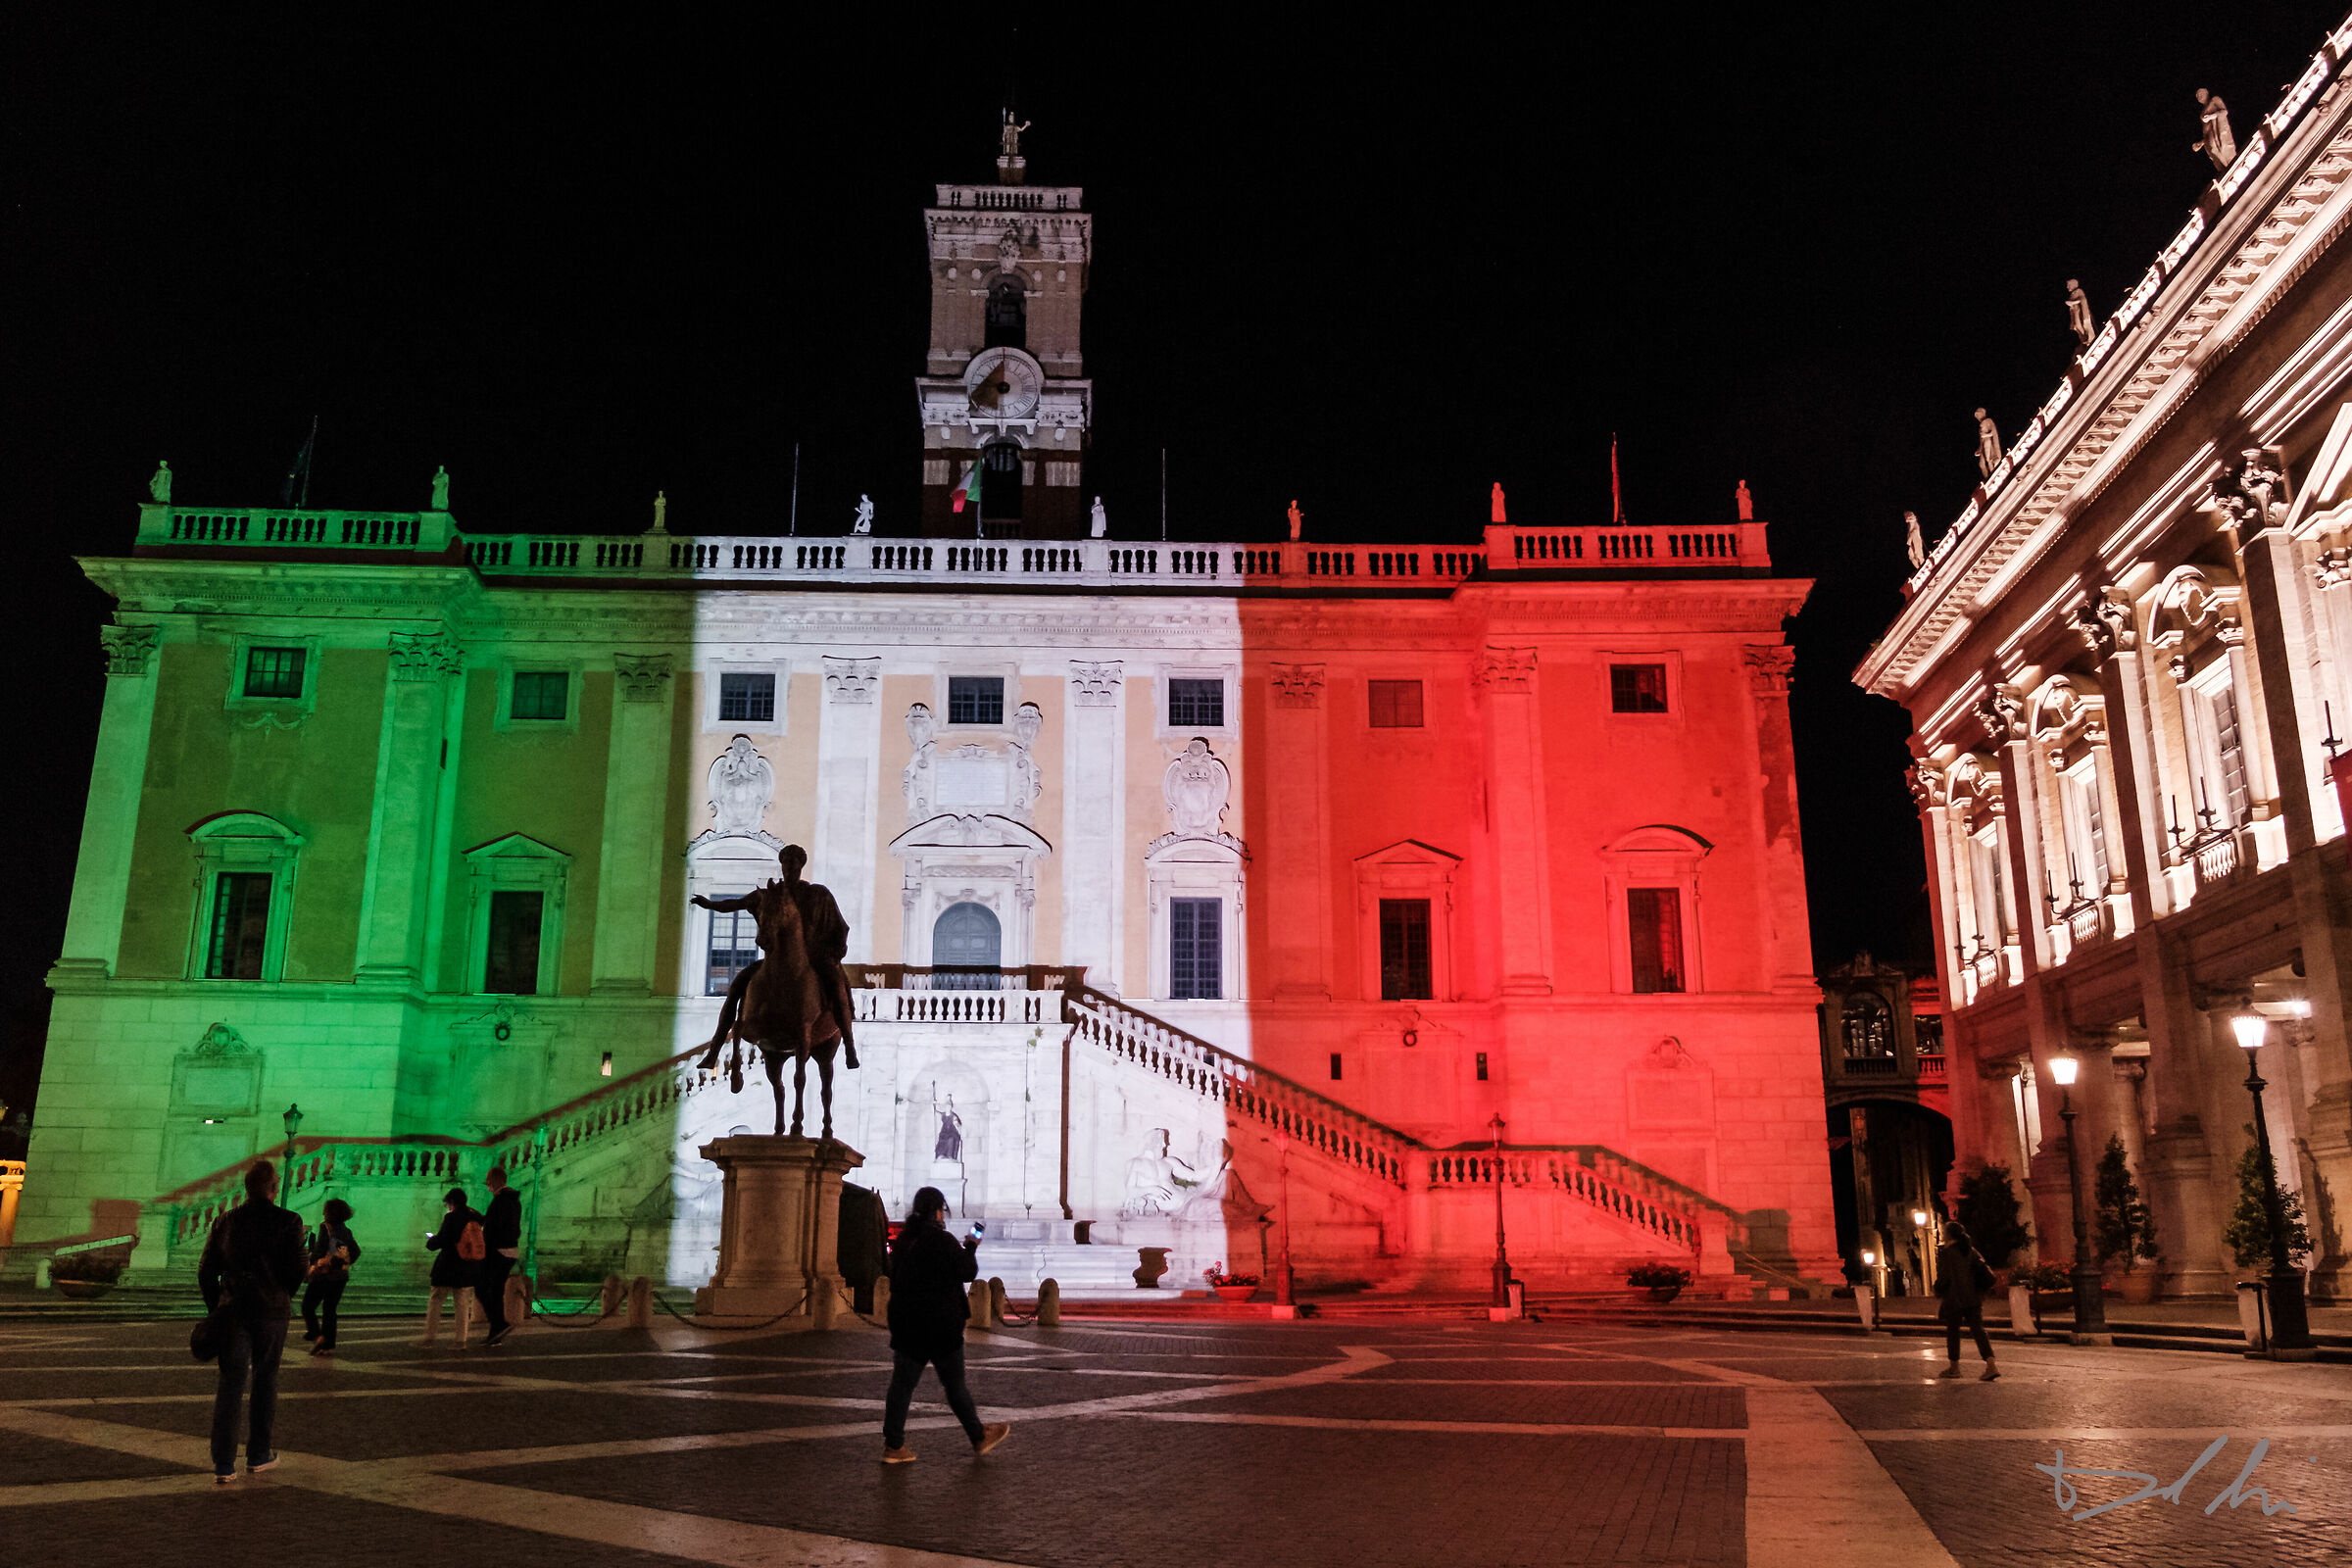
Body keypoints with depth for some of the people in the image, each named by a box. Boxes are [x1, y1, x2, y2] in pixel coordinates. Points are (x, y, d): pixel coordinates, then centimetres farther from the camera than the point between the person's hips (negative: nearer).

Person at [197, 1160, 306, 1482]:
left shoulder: (225, 1221, 4)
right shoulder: (288, 1222, -6)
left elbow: (206, 1270, 6)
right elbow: (296, 1270, -7)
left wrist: (217, 1310, 15)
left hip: (233, 1310, 2)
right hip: (272, 1311, -2)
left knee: (230, 1384, 5)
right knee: (265, 1380, 12)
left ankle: (223, 1464, 1)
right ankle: (258, 1455, 19)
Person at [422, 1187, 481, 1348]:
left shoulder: (451, 1217, -13)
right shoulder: (475, 1218, 6)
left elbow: (441, 1241, -14)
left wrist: (431, 1240, 8)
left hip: (448, 1267, -6)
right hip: (468, 1268, 6)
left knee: (435, 1299, 7)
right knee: (462, 1303, 9)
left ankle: (429, 1337, 7)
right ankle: (461, 1340, 6)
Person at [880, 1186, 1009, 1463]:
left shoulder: (903, 1240, 6)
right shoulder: (941, 1240, -15)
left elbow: (895, 1279, 15)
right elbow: (968, 1273, -9)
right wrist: (971, 1248, 9)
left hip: (905, 1324, 6)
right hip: (940, 1326, -6)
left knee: (902, 1384, 6)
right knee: (955, 1386, 6)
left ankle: (893, 1446, 4)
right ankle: (979, 1438, 21)